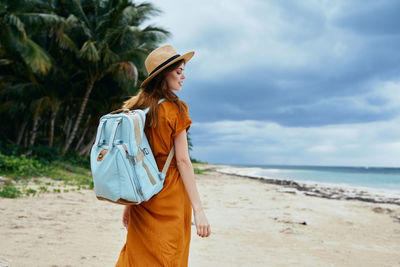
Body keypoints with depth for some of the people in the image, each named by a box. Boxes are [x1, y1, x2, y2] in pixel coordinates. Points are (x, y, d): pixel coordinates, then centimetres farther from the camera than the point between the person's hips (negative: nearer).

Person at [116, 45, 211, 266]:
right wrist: (198, 209, -13)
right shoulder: (175, 109, -11)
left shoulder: (135, 108, 7)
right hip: (170, 198, -6)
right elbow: (183, 161, -14)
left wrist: (128, 203, 17)